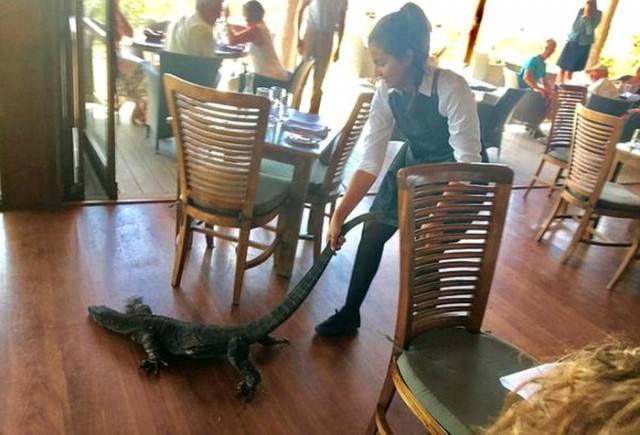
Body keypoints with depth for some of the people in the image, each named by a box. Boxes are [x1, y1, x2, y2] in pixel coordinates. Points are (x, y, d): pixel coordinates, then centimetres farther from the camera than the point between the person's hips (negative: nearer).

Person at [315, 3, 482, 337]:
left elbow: (468, 161, -29)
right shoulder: (387, 92, -15)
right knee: (372, 232, 3)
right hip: (411, 161, 6)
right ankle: (349, 315, 21)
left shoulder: (451, 88, -33)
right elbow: (370, 161, -14)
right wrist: (340, 214, -18)